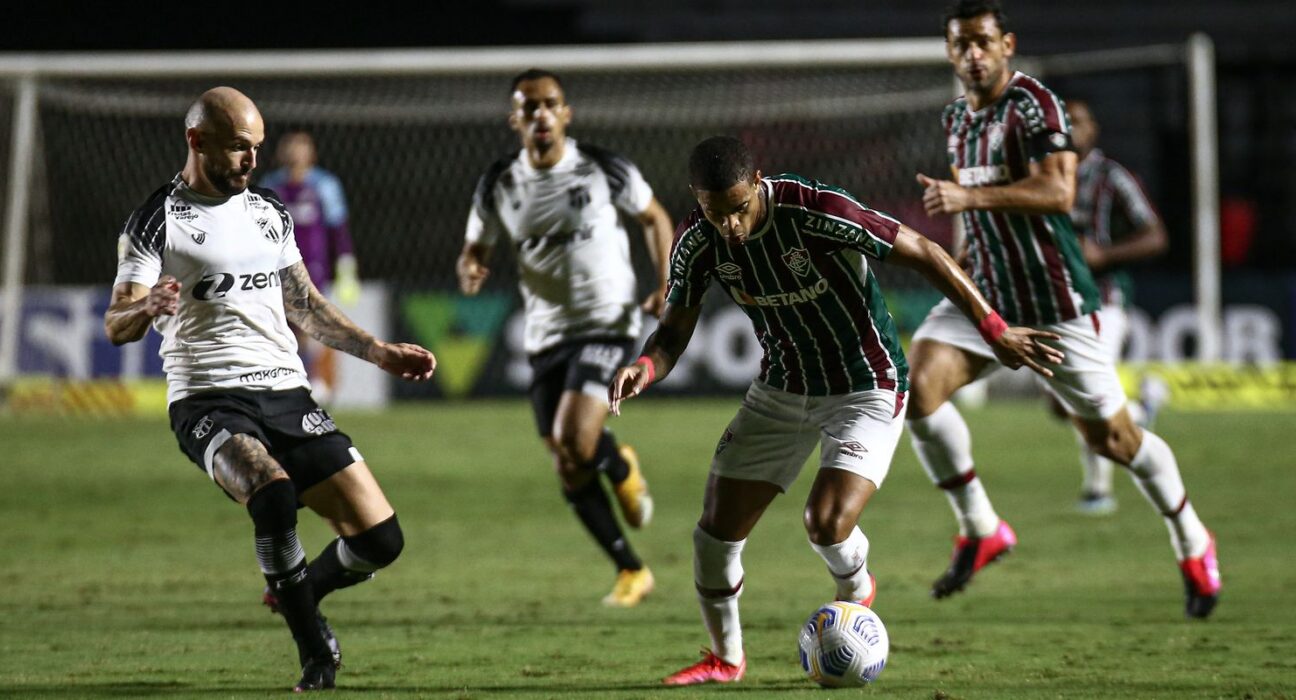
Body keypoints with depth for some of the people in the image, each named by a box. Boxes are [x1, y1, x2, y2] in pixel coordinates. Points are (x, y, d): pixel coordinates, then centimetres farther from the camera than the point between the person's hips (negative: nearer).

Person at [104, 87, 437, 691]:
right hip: (209, 401, -6)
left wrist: (381, 352, 24)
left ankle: (297, 595, 27)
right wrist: (147, 309, -33)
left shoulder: (269, 213, 17)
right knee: (274, 490, -37)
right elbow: (116, 325, -10)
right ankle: (314, 649, -22)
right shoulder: (157, 221, -2)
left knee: (379, 538, -5)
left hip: (288, 394, 6)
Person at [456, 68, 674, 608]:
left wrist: (664, 285, -4)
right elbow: (475, 250, 10)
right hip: (546, 335, 4)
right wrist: (469, 271, -15)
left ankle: (623, 469, 12)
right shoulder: (499, 185, 0)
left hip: (605, 324, -4)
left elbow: (654, 218, 9)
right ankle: (630, 571, 20)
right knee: (570, 473, 3)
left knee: (574, 439, -25)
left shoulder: (604, 170, -7)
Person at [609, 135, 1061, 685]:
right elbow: (674, 333, -2)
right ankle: (725, 657, 25)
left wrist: (995, 332, -17)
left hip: (866, 392, -5)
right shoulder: (696, 244, -13)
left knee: (826, 523, -22)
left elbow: (923, 253, -20)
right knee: (716, 529, 0)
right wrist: (645, 367, -26)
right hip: (780, 390, 5)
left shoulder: (817, 212, -29)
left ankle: (856, 591, 15)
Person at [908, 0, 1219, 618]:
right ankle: (980, 530, -4)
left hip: (1054, 303, -6)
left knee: (1109, 437, 1)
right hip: (984, 294, 7)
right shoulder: (956, 119, 10)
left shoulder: (1033, 103, -15)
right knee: (917, 384, -17)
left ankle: (1193, 545, 25)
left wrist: (968, 197, -35)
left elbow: (1058, 191, -29)